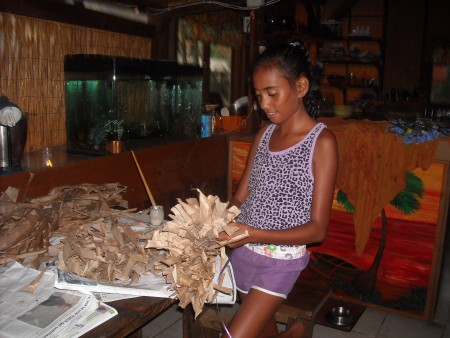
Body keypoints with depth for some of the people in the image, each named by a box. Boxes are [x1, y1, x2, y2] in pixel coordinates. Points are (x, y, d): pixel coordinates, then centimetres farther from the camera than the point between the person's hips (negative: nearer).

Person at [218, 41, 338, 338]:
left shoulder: (321, 141, -13)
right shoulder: (265, 133, 6)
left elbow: (317, 229, -15)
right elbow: (241, 196, 6)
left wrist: (256, 234, -27)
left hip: (281, 262, -6)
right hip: (244, 253, 6)